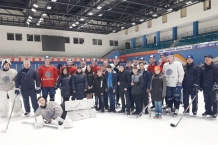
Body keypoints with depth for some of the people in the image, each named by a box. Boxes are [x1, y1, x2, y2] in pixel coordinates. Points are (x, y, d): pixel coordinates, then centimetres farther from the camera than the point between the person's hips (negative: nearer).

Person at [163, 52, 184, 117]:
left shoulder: (178, 63, -6)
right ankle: (169, 108, 29)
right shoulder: (165, 65, 10)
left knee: (176, 97, 2)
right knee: (168, 97, 13)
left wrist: (180, 81, -13)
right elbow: (163, 74, 16)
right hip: (168, 84, 5)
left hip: (176, 84, -4)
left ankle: (176, 109, 15)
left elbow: (181, 73, -8)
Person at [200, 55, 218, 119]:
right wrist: (200, 85, 9)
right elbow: (200, 77, 11)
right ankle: (208, 111, 23)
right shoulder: (202, 68, 9)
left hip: (212, 87, -5)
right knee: (206, 100, 12)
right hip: (205, 87, 5)